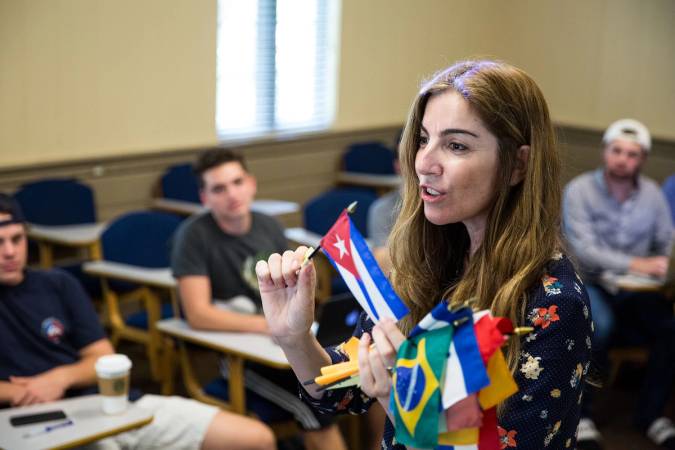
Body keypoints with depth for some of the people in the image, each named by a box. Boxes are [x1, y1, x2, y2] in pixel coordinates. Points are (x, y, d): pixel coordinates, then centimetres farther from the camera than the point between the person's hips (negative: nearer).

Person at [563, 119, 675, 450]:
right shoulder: (579, 190, -9)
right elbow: (583, 248, -19)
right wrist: (635, 264, -31)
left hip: (638, 290, 4)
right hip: (590, 284, -4)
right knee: (600, 326, -35)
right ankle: (580, 413, -15)